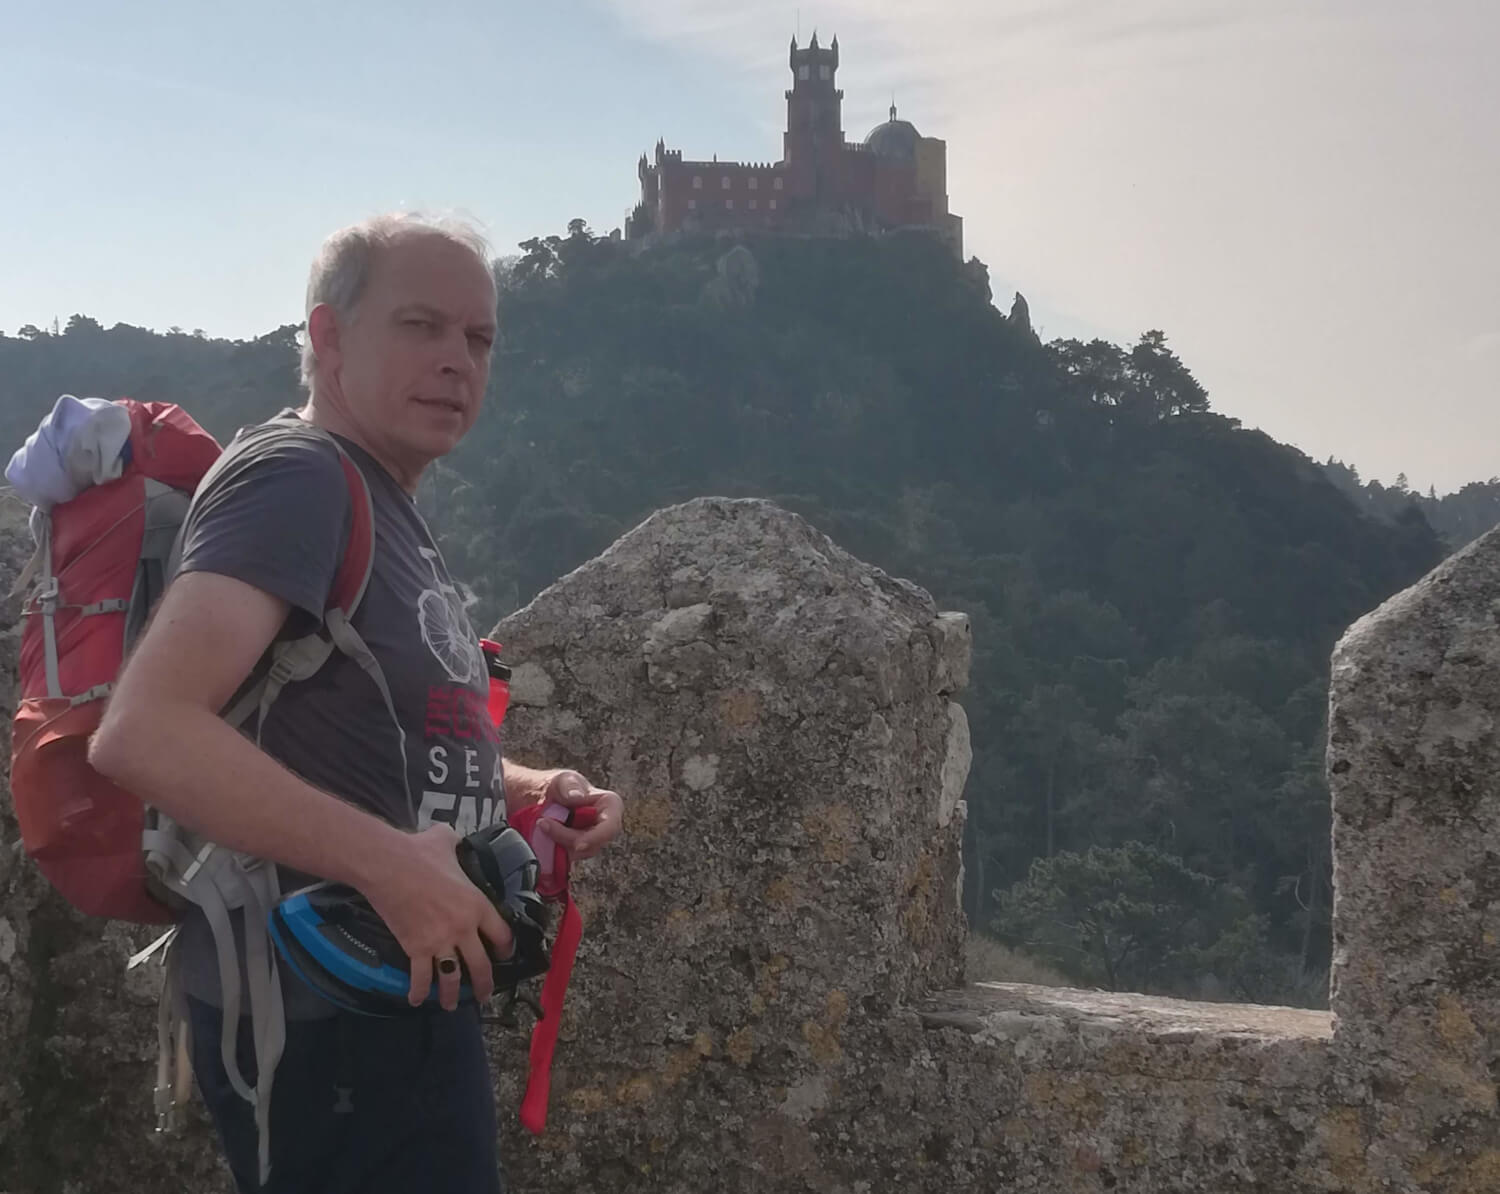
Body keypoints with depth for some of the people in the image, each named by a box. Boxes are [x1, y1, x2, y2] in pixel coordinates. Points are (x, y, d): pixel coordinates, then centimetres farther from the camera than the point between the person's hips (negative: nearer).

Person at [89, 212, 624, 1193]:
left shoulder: (387, 512, 14)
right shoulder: (296, 477, -16)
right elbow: (142, 732, -29)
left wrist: (528, 790, 4)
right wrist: (392, 864, -28)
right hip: (323, 1019, -10)